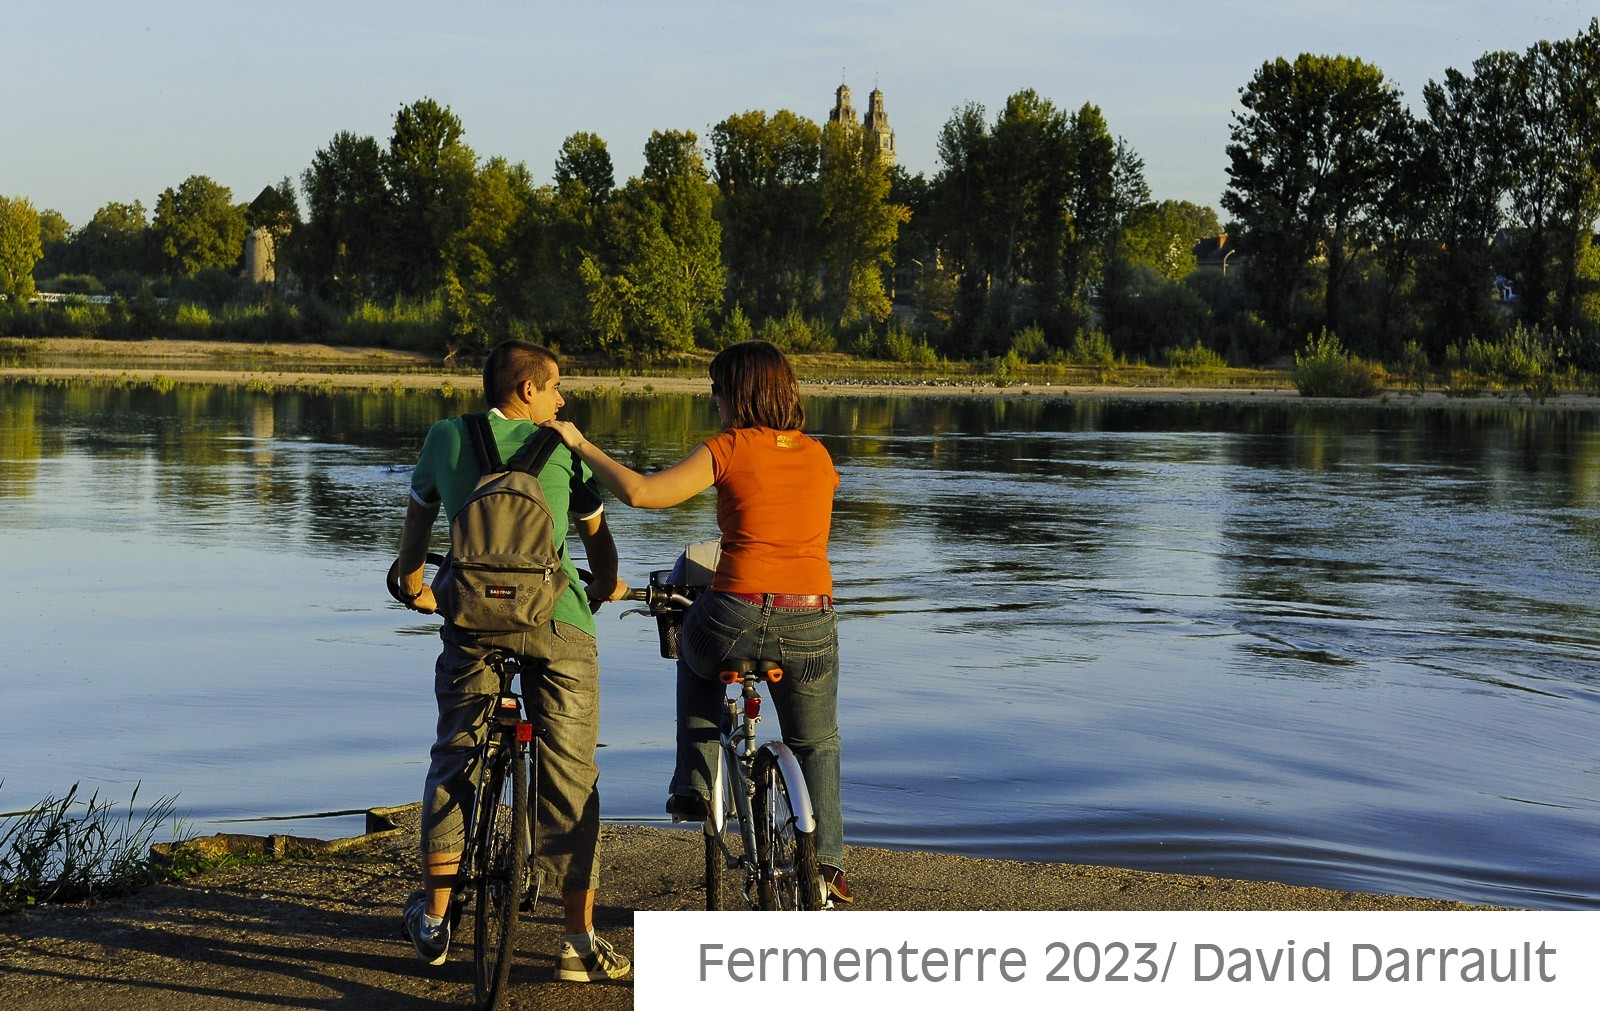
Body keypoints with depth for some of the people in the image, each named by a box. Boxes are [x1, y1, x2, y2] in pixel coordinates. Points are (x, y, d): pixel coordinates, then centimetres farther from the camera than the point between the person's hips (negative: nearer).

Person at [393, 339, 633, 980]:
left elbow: (418, 519, 28)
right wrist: (606, 589, 43)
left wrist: (414, 587, 46)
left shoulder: (446, 437, 14)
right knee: (570, 777, 4)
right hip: (559, 621, -1)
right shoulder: (562, 447, 10)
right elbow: (597, 534, 22)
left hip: (473, 618, 2)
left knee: (452, 760, 18)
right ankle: (580, 942, 5)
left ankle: (433, 920, 20)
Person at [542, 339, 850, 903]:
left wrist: (580, 444, 0)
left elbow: (640, 493, -11)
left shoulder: (728, 450, -4)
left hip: (736, 620, -3)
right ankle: (826, 862, 18)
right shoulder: (819, 456, 11)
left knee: (696, 651, 34)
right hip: (811, 627, 3)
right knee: (816, 744, 25)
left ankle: (694, 787, 29)